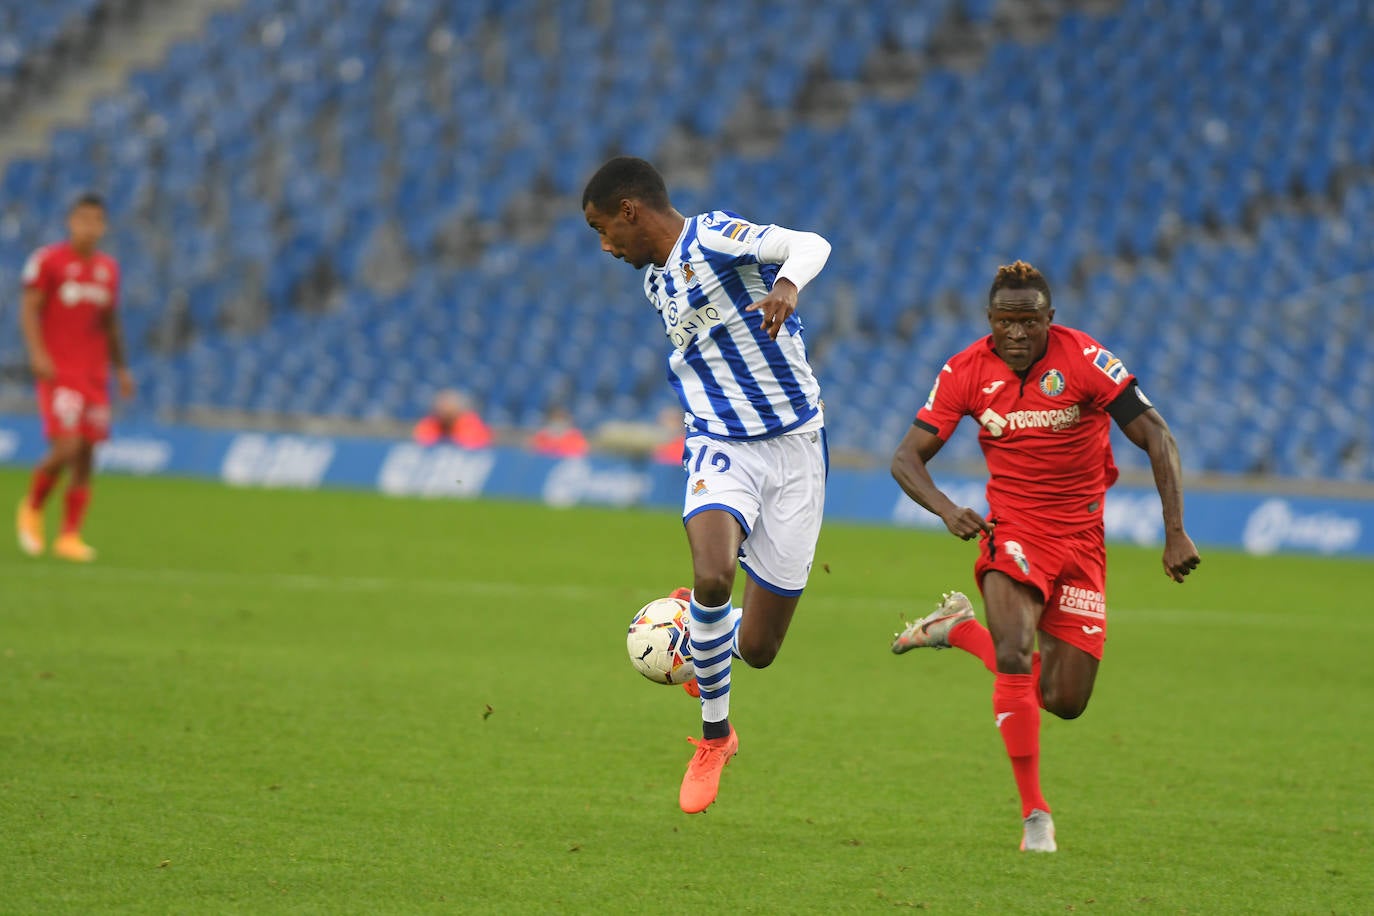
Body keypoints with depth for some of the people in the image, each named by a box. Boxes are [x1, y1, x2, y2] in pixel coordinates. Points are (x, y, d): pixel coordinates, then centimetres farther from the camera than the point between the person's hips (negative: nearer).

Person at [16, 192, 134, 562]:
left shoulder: (108, 269, 12)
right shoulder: (48, 261, -4)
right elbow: (29, 309, -7)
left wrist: (121, 369, 17)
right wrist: (38, 354, -19)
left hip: (95, 375, 5)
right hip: (58, 373, -5)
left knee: (86, 457, 0)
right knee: (66, 448, -16)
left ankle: (69, 536, 5)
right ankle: (32, 508, 10)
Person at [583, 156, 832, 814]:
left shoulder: (713, 237, -10)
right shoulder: (657, 282, 14)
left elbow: (809, 245, -28)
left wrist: (786, 286, -49)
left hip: (793, 446, -4)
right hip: (720, 451, 4)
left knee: (756, 648, -2)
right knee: (713, 577, -28)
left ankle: (695, 638, 35)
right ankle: (715, 736, -9)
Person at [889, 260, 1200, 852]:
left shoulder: (1083, 359, -15)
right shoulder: (966, 372, -8)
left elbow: (1156, 437, -12)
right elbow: (907, 458, -5)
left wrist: (1176, 533, -19)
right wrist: (946, 510, -25)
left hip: (1080, 542, 1)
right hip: (1013, 533, -1)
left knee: (1066, 702, 2)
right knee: (1014, 656, -27)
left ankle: (962, 629, 28)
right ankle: (1034, 813, -16)